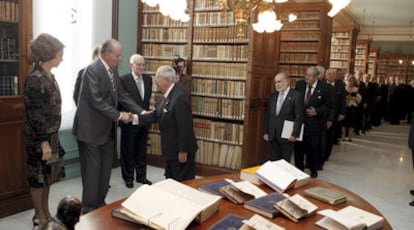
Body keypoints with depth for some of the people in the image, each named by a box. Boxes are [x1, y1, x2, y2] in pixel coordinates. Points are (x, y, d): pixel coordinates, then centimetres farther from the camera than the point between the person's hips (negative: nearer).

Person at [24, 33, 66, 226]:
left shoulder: (48, 76, 7)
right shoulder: (35, 79, -20)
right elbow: (35, 115, -21)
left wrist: (51, 139, 17)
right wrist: (44, 143, -20)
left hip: (51, 135, 9)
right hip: (39, 138, -9)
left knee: (47, 176, 17)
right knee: (38, 177, 6)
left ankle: (46, 213, 31)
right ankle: (40, 217, 22)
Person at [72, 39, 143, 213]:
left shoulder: (113, 71, 9)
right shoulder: (93, 69, -18)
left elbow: (122, 95, 8)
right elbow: (97, 101, -24)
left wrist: (141, 112, -1)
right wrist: (119, 115, -20)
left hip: (106, 128, 8)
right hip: (91, 128, -8)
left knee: (105, 169, 14)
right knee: (92, 170, 2)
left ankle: (100, 203, 28)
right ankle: (89, 208, 18)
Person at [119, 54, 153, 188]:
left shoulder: (148, 79, 5)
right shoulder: (123, 79, -12)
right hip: (130, 121, -5)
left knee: (142, 151, 15)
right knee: (128, 152, 10)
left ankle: (141, 176, 29)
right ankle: (128, 178, 24)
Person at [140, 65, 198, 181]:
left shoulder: (180, 97, -26)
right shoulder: (166, 95, 5)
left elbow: (185, 127, -26)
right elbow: (156, 115, 8)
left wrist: (183, 151, -22)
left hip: (181, 150, -10)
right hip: (170, 148, 10)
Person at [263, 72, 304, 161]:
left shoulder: (296, 96, -7)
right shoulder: (273, 96, 11)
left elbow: (299, 117, -11)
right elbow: (268, 115, 13)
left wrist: (294, 134, -15)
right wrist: (265, 132, 8)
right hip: (272, 136, 5)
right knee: (273, 161, 9)